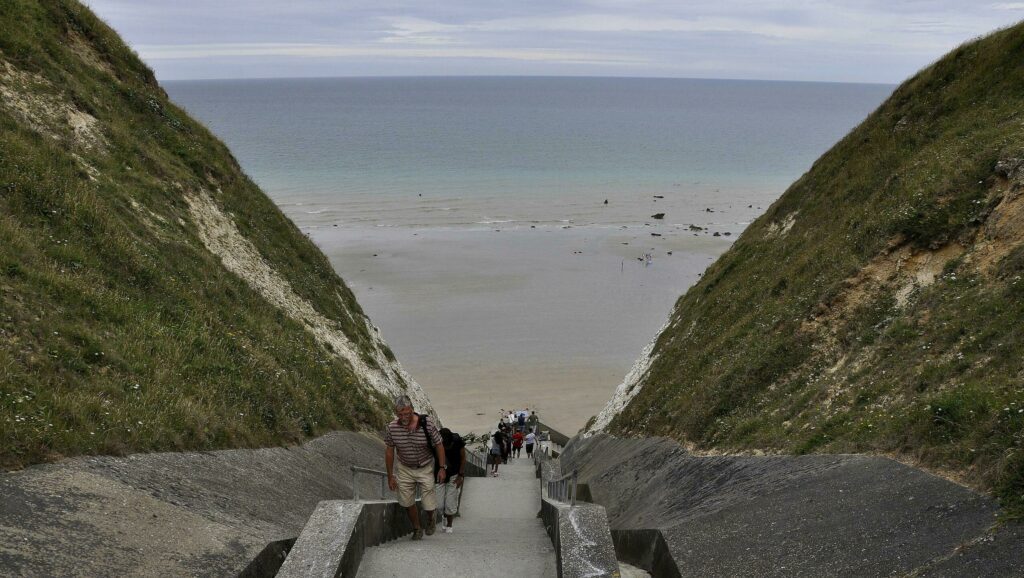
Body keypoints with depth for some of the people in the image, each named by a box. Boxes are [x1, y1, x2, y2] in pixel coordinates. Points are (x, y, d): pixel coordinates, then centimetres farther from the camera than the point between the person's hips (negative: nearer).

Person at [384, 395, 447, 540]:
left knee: (429, 505, -1)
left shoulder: (427, 424, -21)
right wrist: (390, 476, 1)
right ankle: (417, 529, 32)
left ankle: (430, 519, 34)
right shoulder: (391, 428, -16)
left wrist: (442, 468, -7)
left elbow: (438, 445, -8)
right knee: (408, 503, 6)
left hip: (425, 468, -2)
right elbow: (389, 452, -2)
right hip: (405, 469, 2)